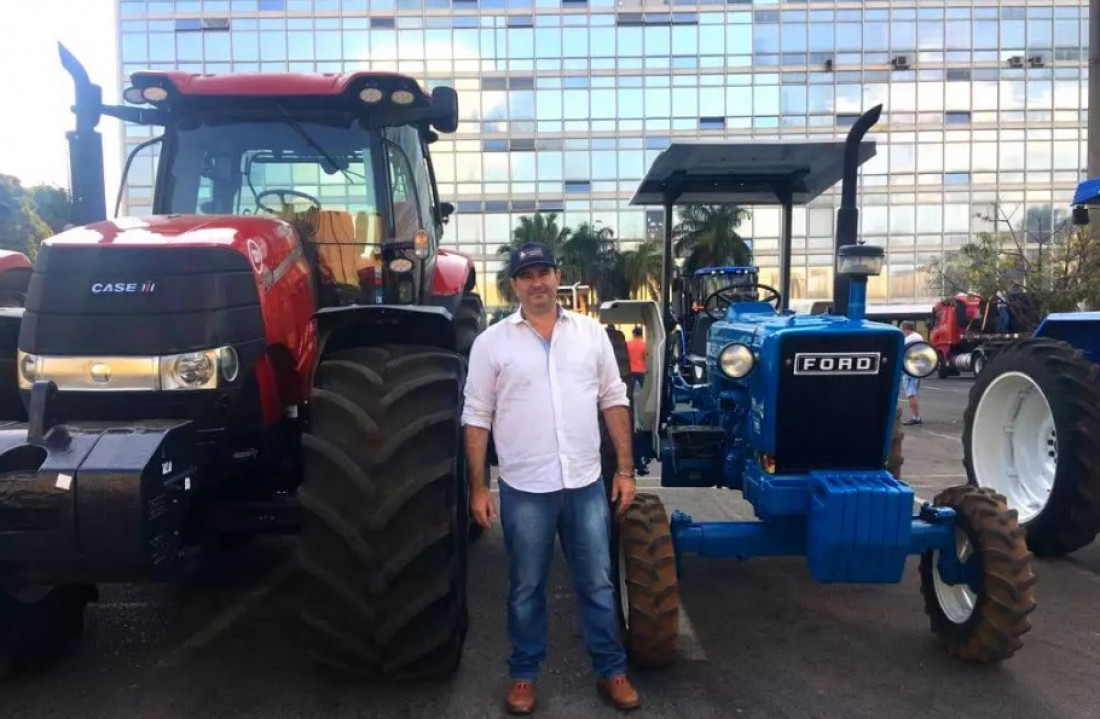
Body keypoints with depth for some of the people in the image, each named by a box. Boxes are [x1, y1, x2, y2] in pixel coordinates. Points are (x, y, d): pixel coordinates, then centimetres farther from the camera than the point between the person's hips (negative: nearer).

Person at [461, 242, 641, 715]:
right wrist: (478, 488, -4)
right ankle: (524, 673, 32)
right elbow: (477, 418, -2)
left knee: (597, 583, 14)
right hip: (525, 489, -1)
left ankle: (610, 671, 31)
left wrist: (625, 469, 2)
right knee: (526, 588, 14)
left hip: (586, 484, 2)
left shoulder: (591, 333, 3)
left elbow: (614, 401, 5)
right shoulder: (492, 342, -3)